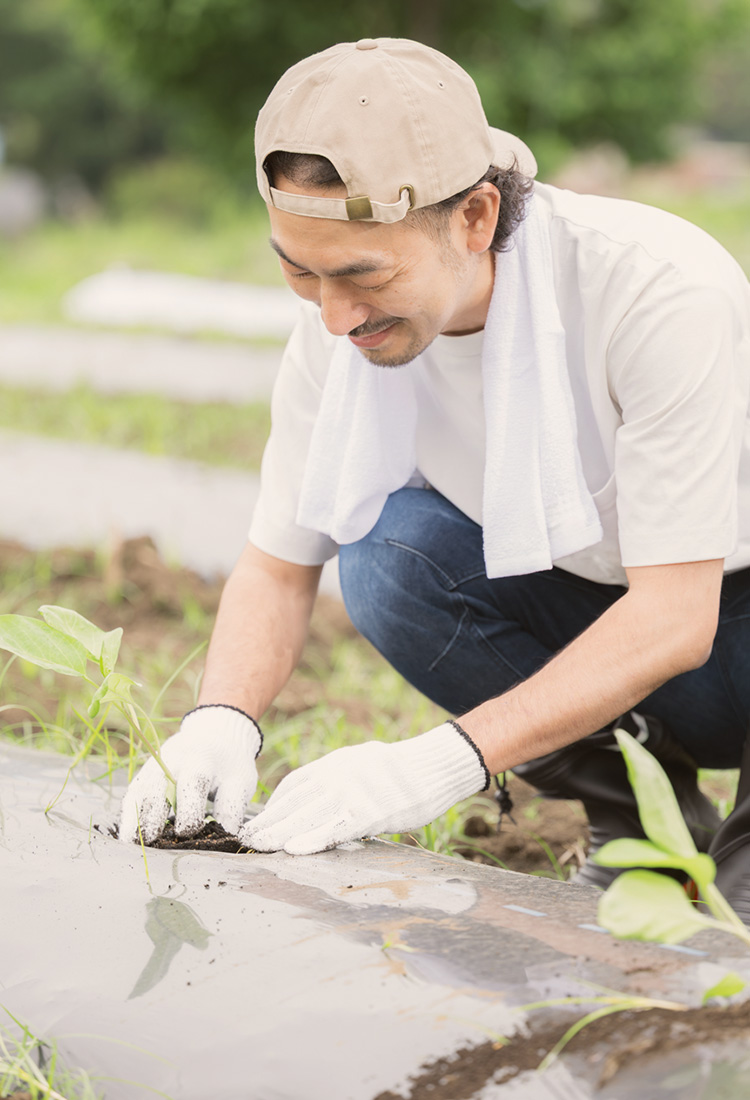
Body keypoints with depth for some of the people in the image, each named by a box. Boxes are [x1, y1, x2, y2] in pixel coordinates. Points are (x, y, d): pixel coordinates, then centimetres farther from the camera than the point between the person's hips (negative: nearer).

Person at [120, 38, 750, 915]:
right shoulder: (342, 326, -16)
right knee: (389, 551, -25)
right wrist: (222, 721, -27)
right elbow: (278, 564, -6)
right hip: (579, 595, 5)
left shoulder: (663, 291, -32)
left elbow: (675, 617, -32)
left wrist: (445, 761, -41)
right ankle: (634, 816, -6)